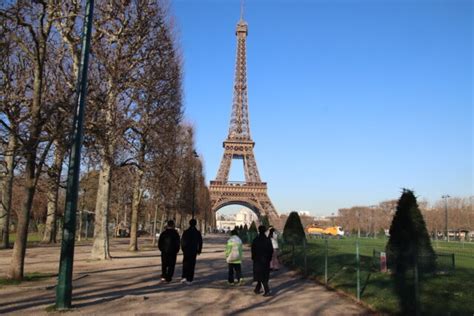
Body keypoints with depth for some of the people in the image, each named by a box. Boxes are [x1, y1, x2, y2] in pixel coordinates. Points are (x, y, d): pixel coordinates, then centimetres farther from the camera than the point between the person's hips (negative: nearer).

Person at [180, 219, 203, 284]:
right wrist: (199, 250, 10)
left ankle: (184, 277, -5)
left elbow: (182, 241, -2)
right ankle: (189, 280, 4)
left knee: (185, 264, 11)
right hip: (194, 251, 0)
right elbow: (200, 242, 1)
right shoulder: (198, 233, -2)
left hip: (186, 250, 0)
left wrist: (183, 248, 11)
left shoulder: (186, 232, -5)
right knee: (192, 265, 5)